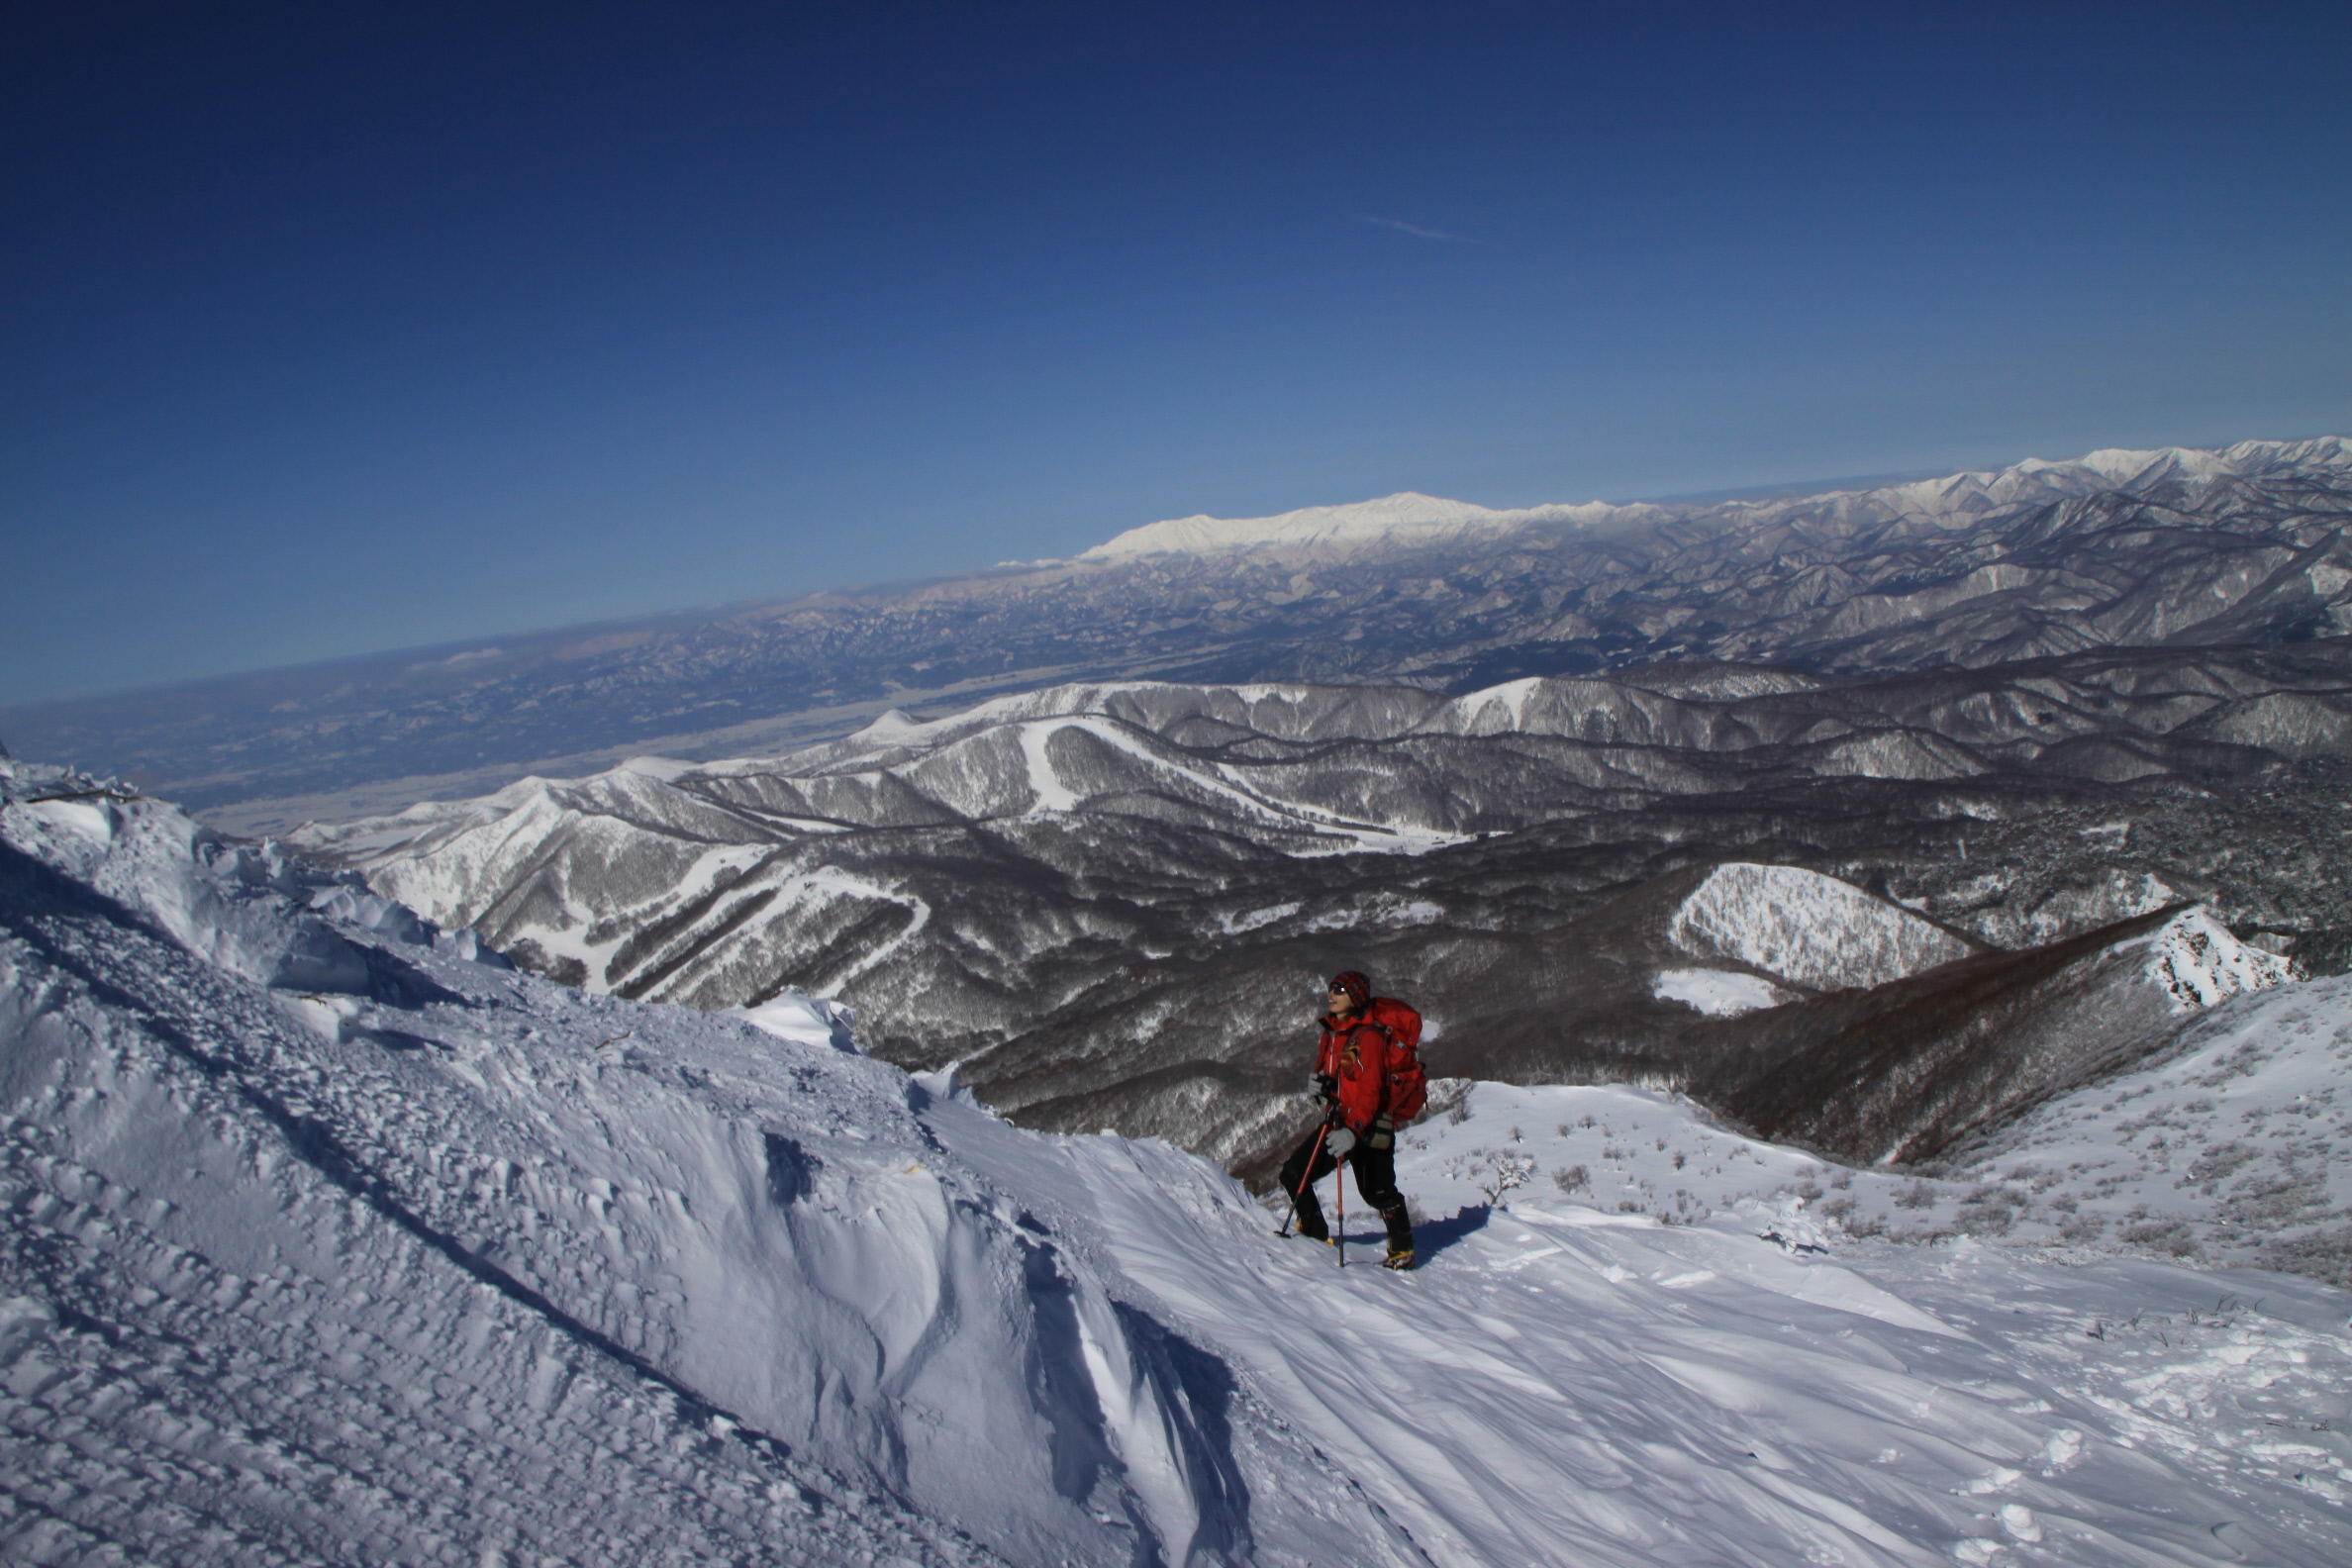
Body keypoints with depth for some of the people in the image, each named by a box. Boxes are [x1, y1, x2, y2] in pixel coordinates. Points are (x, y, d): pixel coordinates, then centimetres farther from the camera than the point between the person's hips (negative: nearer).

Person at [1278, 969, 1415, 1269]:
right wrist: (1318, 1084, -3)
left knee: (1378, 1193, -4)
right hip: (1337, 1122, 8)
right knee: (1294, 1174, 2)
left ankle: (1403, 1250, 17)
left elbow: (1370, 1091, -23)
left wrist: (1353, 1131, -34)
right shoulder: (1331, 1032, 9)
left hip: (1368, 1128, -8)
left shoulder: (1368, 1037, -17)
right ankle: (1315, 1233, 20)